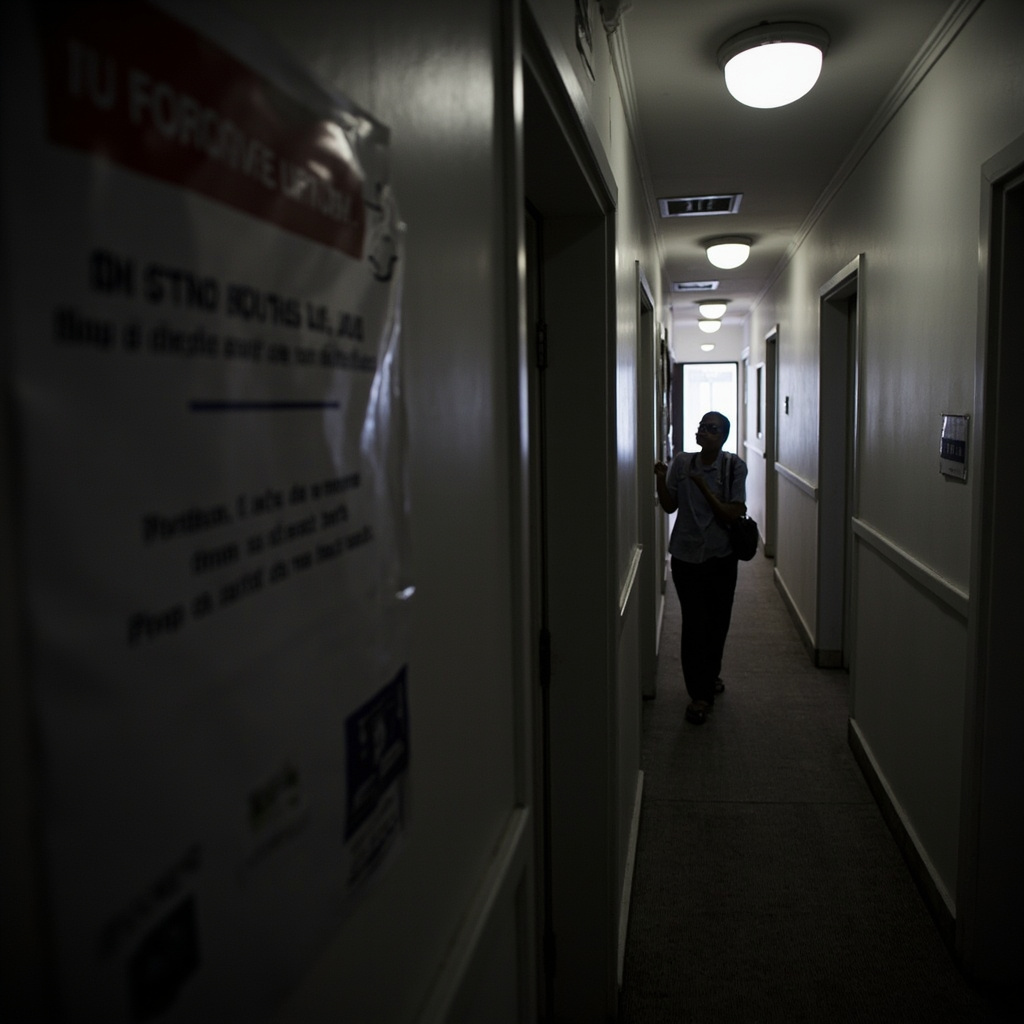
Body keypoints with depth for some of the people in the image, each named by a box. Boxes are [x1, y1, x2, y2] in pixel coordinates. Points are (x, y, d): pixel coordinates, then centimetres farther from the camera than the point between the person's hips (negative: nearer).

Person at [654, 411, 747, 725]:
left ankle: (710, 676, 39)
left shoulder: (734, 466, -8)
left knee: (718, 621, 14)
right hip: (687, 556, 0)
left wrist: (704, 488, -21)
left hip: (721, 557, 0)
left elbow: (734, 514, -13)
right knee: (694, 624, -2)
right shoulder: (681, 463, -2)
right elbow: (670, 506, 5)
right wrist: (661, 480, -11)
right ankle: (700, 694, 7)